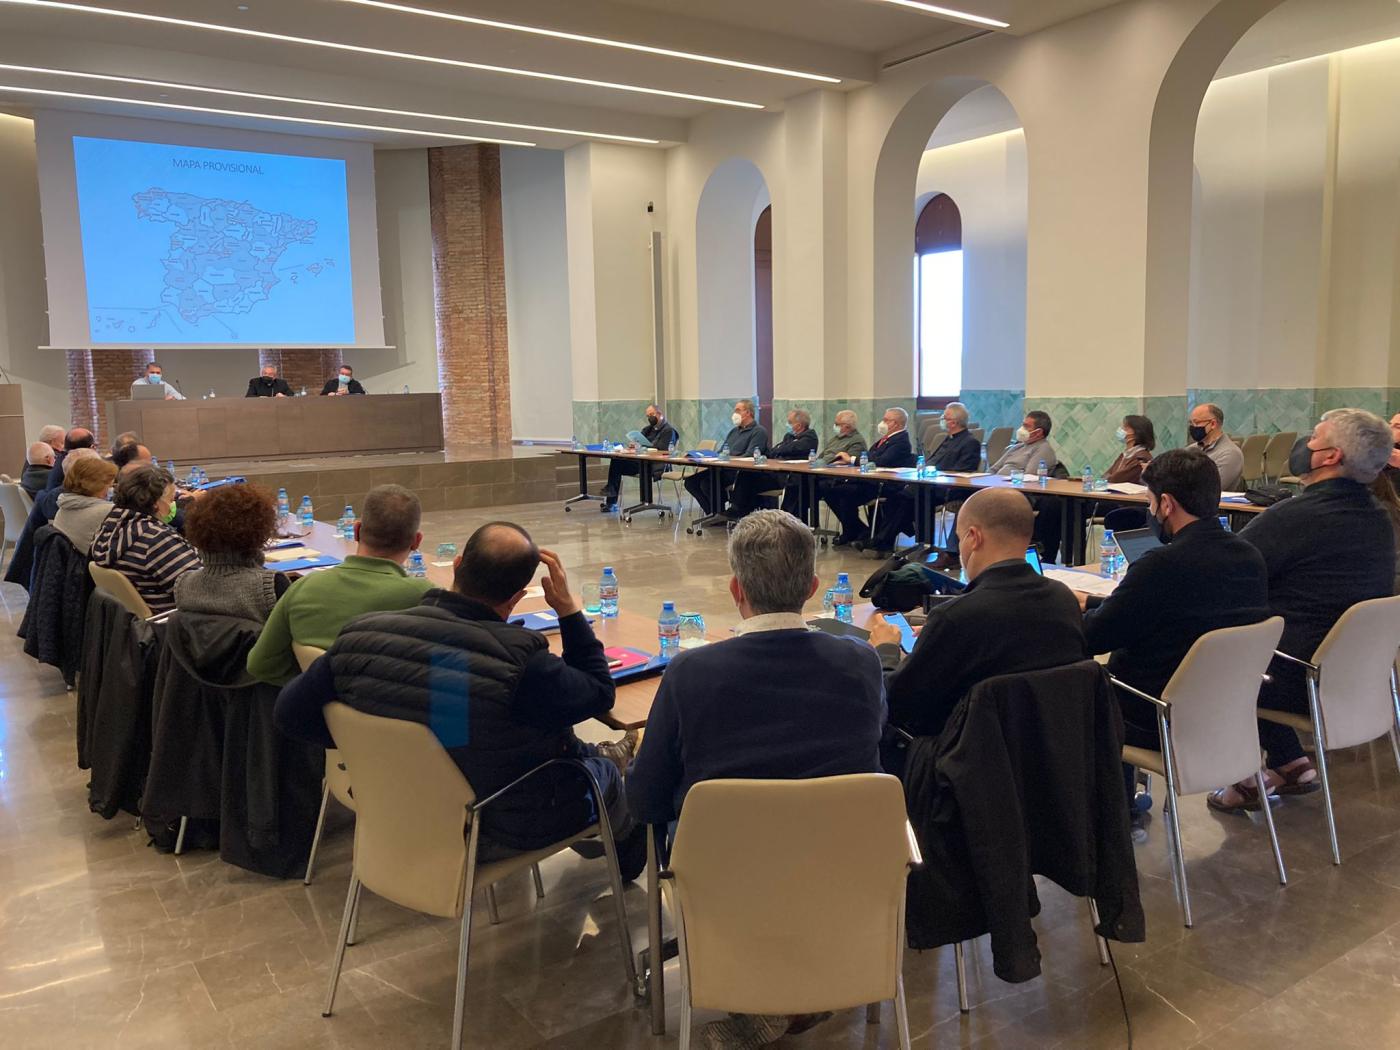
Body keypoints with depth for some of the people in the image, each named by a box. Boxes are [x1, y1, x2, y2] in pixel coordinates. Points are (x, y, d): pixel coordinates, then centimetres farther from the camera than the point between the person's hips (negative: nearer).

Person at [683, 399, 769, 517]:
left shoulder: (759, 431, -2)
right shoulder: (734, 431, 26)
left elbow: (749, 457, -15)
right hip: (723, 469, 9)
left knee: (707, 483, -30)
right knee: (691, 481, -8)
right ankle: (711, 512, -2)